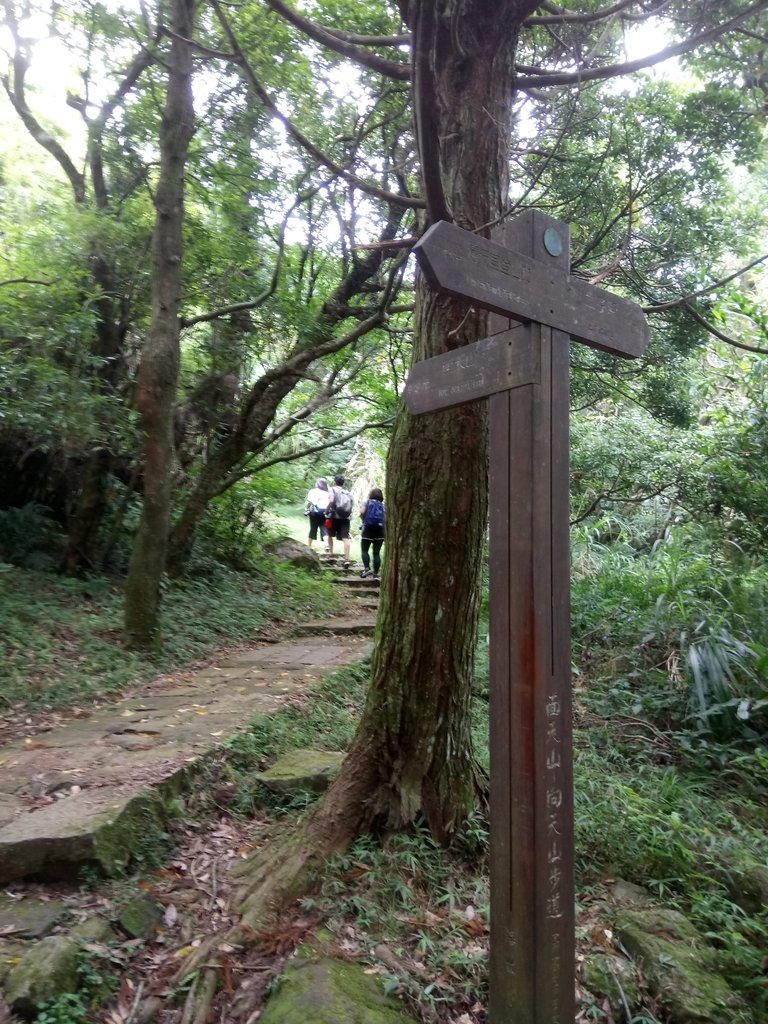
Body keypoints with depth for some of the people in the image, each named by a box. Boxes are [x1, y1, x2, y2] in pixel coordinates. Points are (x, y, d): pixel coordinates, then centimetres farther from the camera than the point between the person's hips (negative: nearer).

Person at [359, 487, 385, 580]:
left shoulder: (366, 503, 5)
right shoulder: (383, 505, 11)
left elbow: (362, 512, -13)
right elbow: (386, 519, 1)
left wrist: (363, 519, 6)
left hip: (368, 529, -2)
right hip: (380, 530, 2)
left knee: (364, 550, 7)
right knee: (377, 553, 3)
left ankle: (367, 568, -13)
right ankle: (376, 574, 0)